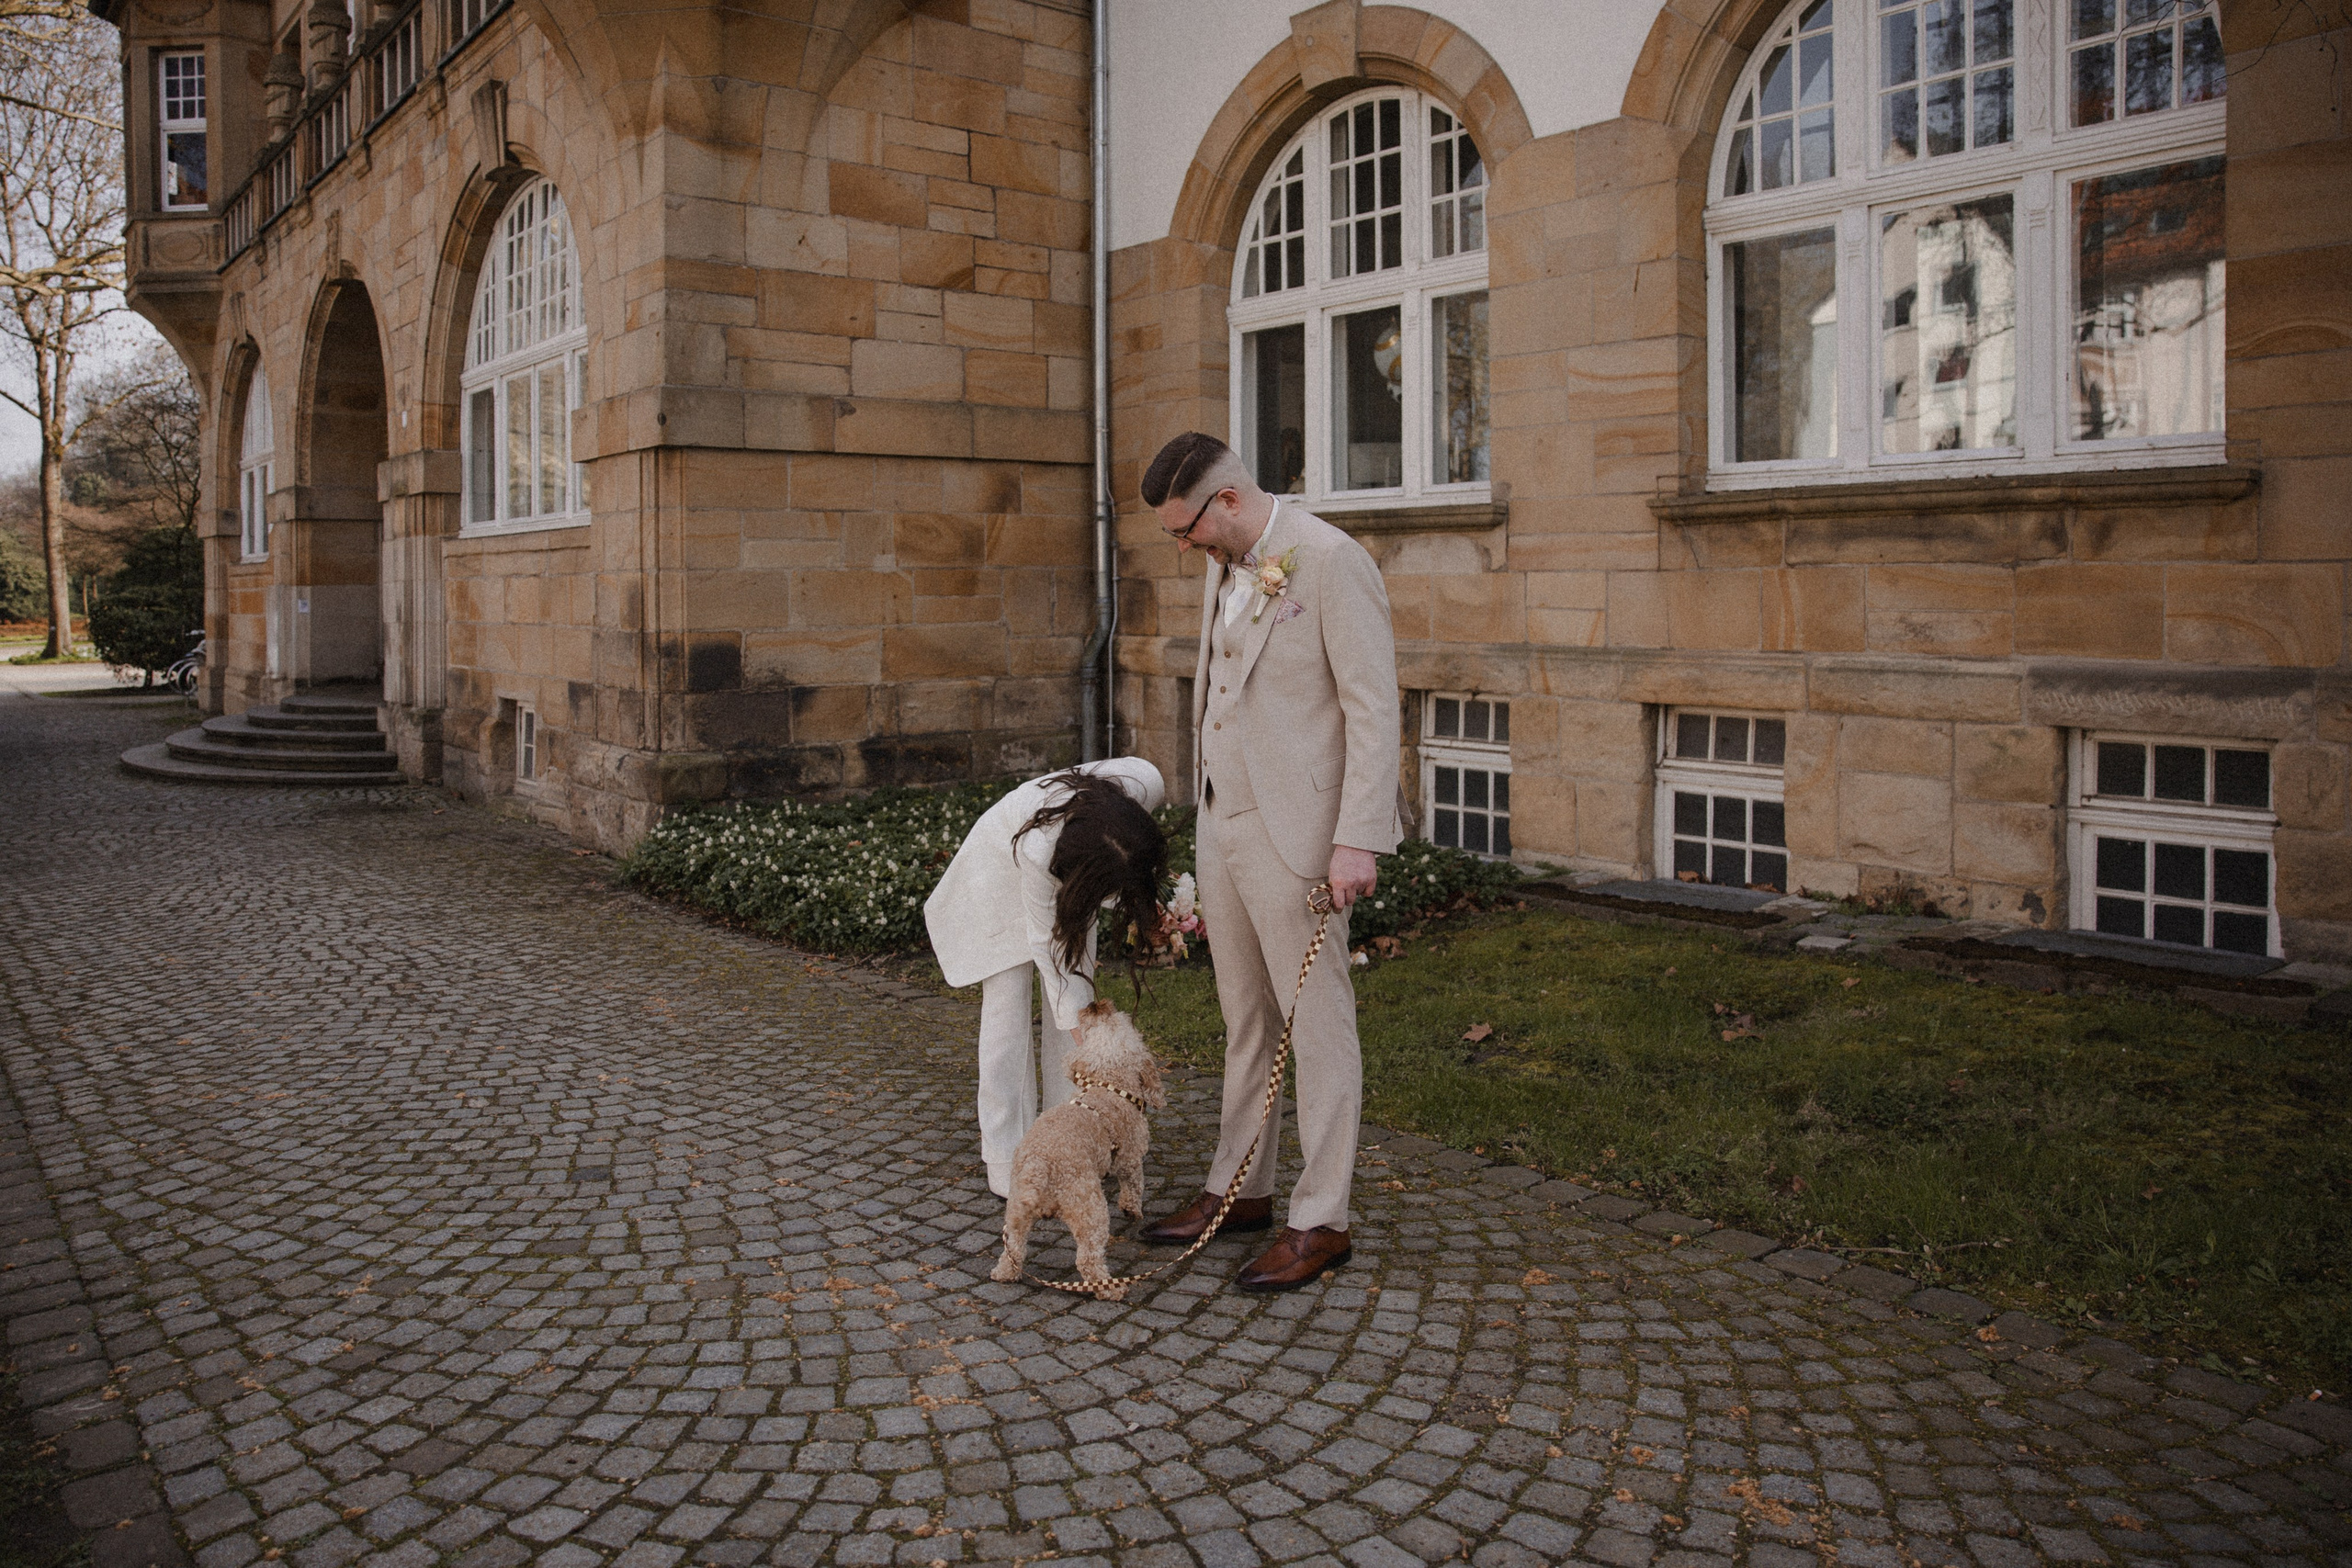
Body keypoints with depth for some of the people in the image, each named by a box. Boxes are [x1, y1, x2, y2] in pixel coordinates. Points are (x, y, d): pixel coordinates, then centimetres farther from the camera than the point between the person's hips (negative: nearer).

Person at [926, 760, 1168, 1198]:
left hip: (1070, 874, 5)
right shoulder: (1038, 846, -47)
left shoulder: (1145, 782, -37)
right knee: (1008, 1009, -7)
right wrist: (1080, 1019, -28)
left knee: (1072, 1005, 1)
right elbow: (1047, 941, -30)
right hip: (1003, 871, -5)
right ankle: (1009, 1166, -2)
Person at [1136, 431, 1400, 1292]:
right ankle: (1240, 1188, 30)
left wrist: (1357, 841, -21)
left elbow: (1374, 708, -17)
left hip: (1296, 831, -9)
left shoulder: (1330, 560, -14)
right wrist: (1209, 812, 17)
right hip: (1224, 820, 9)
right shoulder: (1227, 569, 12)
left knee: (1317, 1023, 1)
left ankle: (1320, 1220, 12)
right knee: (1245, 1018, 17)